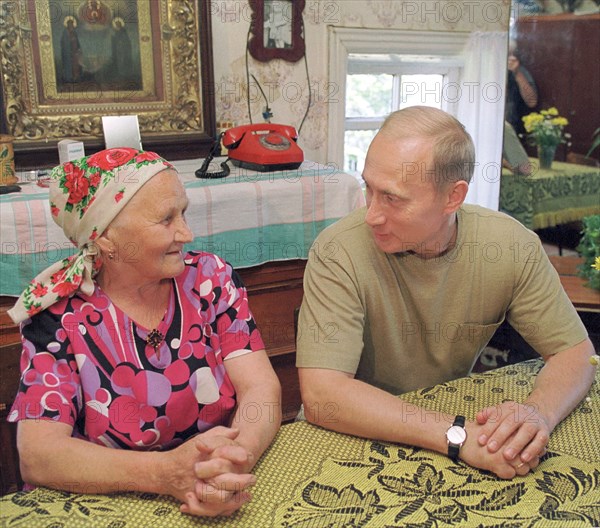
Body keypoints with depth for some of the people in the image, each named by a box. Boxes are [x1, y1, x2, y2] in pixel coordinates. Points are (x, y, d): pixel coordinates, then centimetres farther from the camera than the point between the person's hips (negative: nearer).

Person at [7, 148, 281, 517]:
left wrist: (238, 456, -32)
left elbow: (262, 389, -11)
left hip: (225, 505, 4)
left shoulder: (210, 279, -4)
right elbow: (37, 454, -18)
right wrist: (166, 473, -33)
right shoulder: (59, 316, -9)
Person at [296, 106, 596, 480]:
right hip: (364, 435, -3)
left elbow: (575, 351, -4)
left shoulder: (512, 244, -12)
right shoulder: (339, 252, -22)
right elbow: (321, 394, -29)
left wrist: (539, 413, -26)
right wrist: (458, 435, -35)